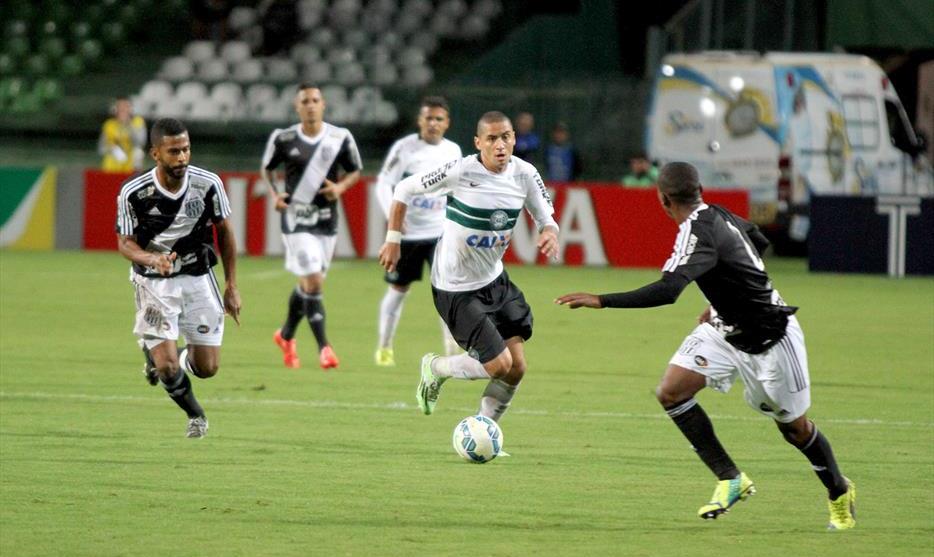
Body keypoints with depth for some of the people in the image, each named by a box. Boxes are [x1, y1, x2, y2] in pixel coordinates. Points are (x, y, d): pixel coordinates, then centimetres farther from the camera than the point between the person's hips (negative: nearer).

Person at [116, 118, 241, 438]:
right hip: (154, 283, -2)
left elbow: (224, 232, 1)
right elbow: (125, 243, -7)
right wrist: (152, 259, -30)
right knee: (168, 369, -13)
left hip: (198, 279, 2)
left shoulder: (208, 184, -14)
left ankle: (186, 357, 38)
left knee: (207, 367, 0)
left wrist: (231, 287, 2)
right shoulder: (134, 193, -18)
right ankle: (195, 415, 20)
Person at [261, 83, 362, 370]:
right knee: (313, 282, -15)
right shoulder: (283, 139, -5)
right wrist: (274, 195, -7)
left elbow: (355, 171, 10)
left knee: (308, 283, 14)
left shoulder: (340, 138, -2)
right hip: (296, 220, -3)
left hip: (327, 221, 3)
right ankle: (323, 347, -11)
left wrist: (340, 187, -10)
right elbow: (266, 169, 11)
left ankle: (286, 335, 38)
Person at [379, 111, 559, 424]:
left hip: (494, 280, 6)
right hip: (456, 289, -6)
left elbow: (545, 217, 4)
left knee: (517, 368, 3)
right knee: (499, 364, -11)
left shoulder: (524, 175, -6)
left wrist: (549, 233, -20)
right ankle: (435, 369, 18)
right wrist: (393, 239, -10)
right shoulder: (461, 172, -22)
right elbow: (404, 190, -10)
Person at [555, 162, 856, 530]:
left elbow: (666, 291, -42)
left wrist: (602, 301, -41)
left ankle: (840, 492, 35)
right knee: (671, 391, -10)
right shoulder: (719, 216, -3)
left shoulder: (697, 232, -29)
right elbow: (759, 243, 17)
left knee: (794, 427, 8)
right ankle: (730, 479, -1)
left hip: (771, 339, -9)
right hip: (727, 329, 9)